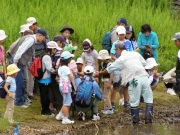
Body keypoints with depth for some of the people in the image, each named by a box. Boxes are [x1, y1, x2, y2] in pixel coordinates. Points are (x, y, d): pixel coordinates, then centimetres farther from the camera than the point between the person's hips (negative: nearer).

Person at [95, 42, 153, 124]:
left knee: (134, 101, 6)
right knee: (149, 98, 9)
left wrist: (99, 73, 27)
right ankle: (148, 117, 0)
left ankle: (135, 119, 10)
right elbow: (144, 63, 21)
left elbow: (109, 69, 12)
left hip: (134, 80, -4)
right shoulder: (136, 54, 15)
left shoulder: (121, 59, 4)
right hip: (144, 76, 4)